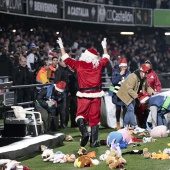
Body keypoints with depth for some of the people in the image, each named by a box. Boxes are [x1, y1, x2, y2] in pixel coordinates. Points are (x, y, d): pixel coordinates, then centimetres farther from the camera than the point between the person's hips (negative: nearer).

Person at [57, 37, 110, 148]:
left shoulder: (79, 64, -2)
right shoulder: (99, 65, 4)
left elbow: (66, 59, 10)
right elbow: (106, 58, 25)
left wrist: (61, 47, 22)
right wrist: (104, 47, 41)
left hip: (84, 94, -2)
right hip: (96, 94, 2)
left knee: (81, 115, 9)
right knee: (94, 118, 5)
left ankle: (84, 132, -19)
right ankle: (94, 141, 4)